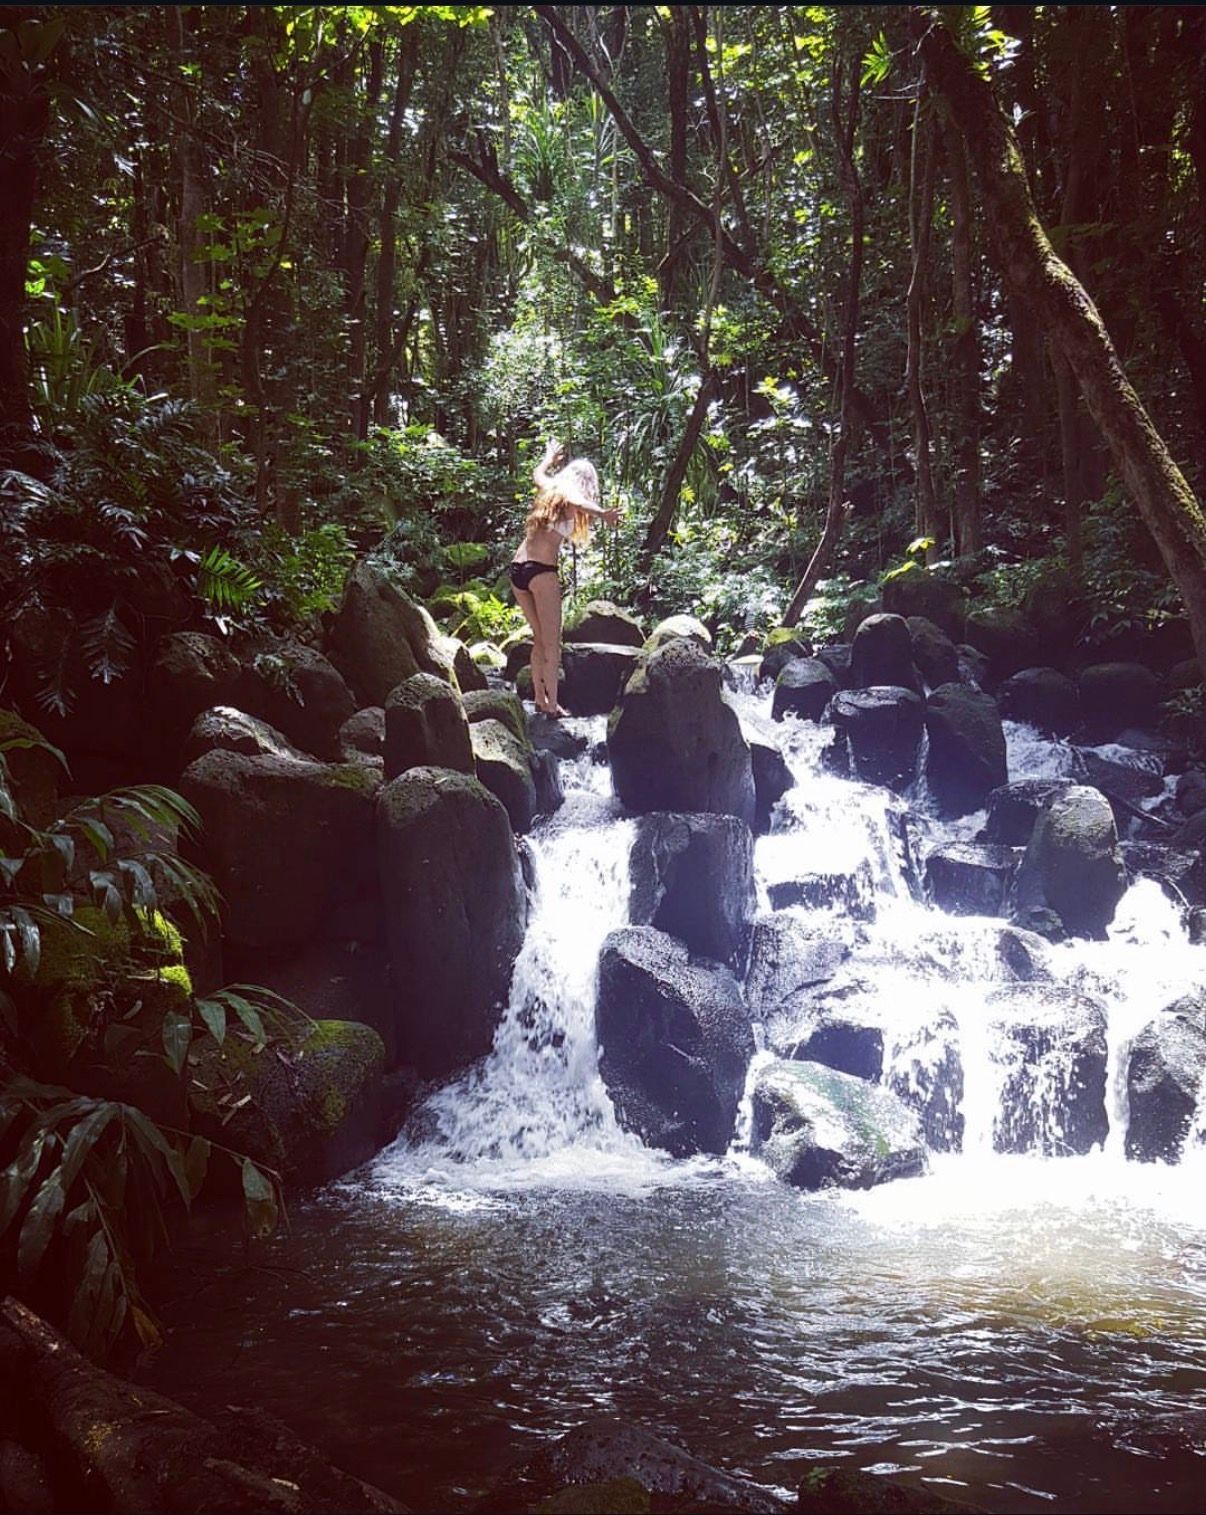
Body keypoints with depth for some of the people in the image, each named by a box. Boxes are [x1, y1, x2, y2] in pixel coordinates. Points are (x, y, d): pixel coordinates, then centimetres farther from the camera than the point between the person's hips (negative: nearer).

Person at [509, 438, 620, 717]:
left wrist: (549, 457, 62)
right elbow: (576, 502, -28)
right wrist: (601, 514, -47)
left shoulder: (549, 488, 16)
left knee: (539, 638, 16)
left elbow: (537, 473, 41)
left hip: (517, 568, 7)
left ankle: (539, 698, 17)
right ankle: (552, 704, -4)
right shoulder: (571, 495, -1)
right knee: (551, 643, -2)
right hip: (541, 571, -7)